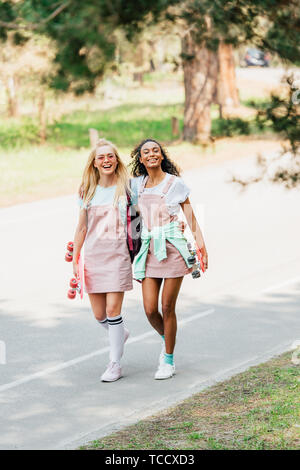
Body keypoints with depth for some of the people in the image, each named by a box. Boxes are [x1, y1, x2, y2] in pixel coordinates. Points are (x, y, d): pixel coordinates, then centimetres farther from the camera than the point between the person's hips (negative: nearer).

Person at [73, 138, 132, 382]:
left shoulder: (126, 188, 2)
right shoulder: (88, 192, 8)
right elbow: (81, 228, 12)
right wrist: (75, 260, 9)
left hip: (118, 253, -3)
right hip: (93, 253, 3)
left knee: (112, 308, -11)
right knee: (99, 314, 4)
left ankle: (115, 364, -1)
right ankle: (121, 333, 38)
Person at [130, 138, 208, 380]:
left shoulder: (176, 183, 1)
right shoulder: (137, 184, 10)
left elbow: (191, 217, 2)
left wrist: (202, 246, -5)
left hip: (173, 249, -3)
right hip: (150, 250, 3)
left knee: (168, 307, -3)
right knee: (150, 309, -3)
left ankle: (169, 360, 12)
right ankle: (166, 340, 29)